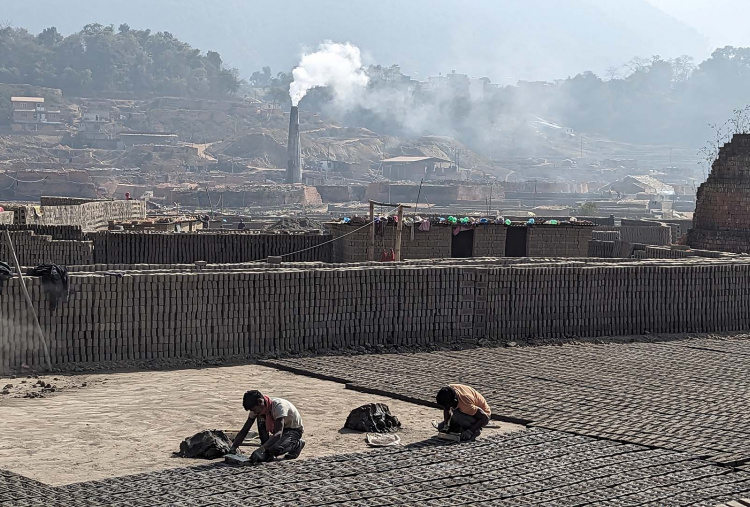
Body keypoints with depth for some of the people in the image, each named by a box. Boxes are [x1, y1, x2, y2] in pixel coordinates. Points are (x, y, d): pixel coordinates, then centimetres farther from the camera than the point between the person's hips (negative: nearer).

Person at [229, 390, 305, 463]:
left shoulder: (278, 406, -34)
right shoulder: (257, 409, -12)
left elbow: (278, 433, -42)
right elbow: (244, 430, -10)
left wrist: (260, 449, -53)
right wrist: (233, 448, -26)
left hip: (294, 430, -7)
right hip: (278, 429, 7)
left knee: (274, 449, -32)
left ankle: (297, 444, -3)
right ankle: (266, 453, -10)